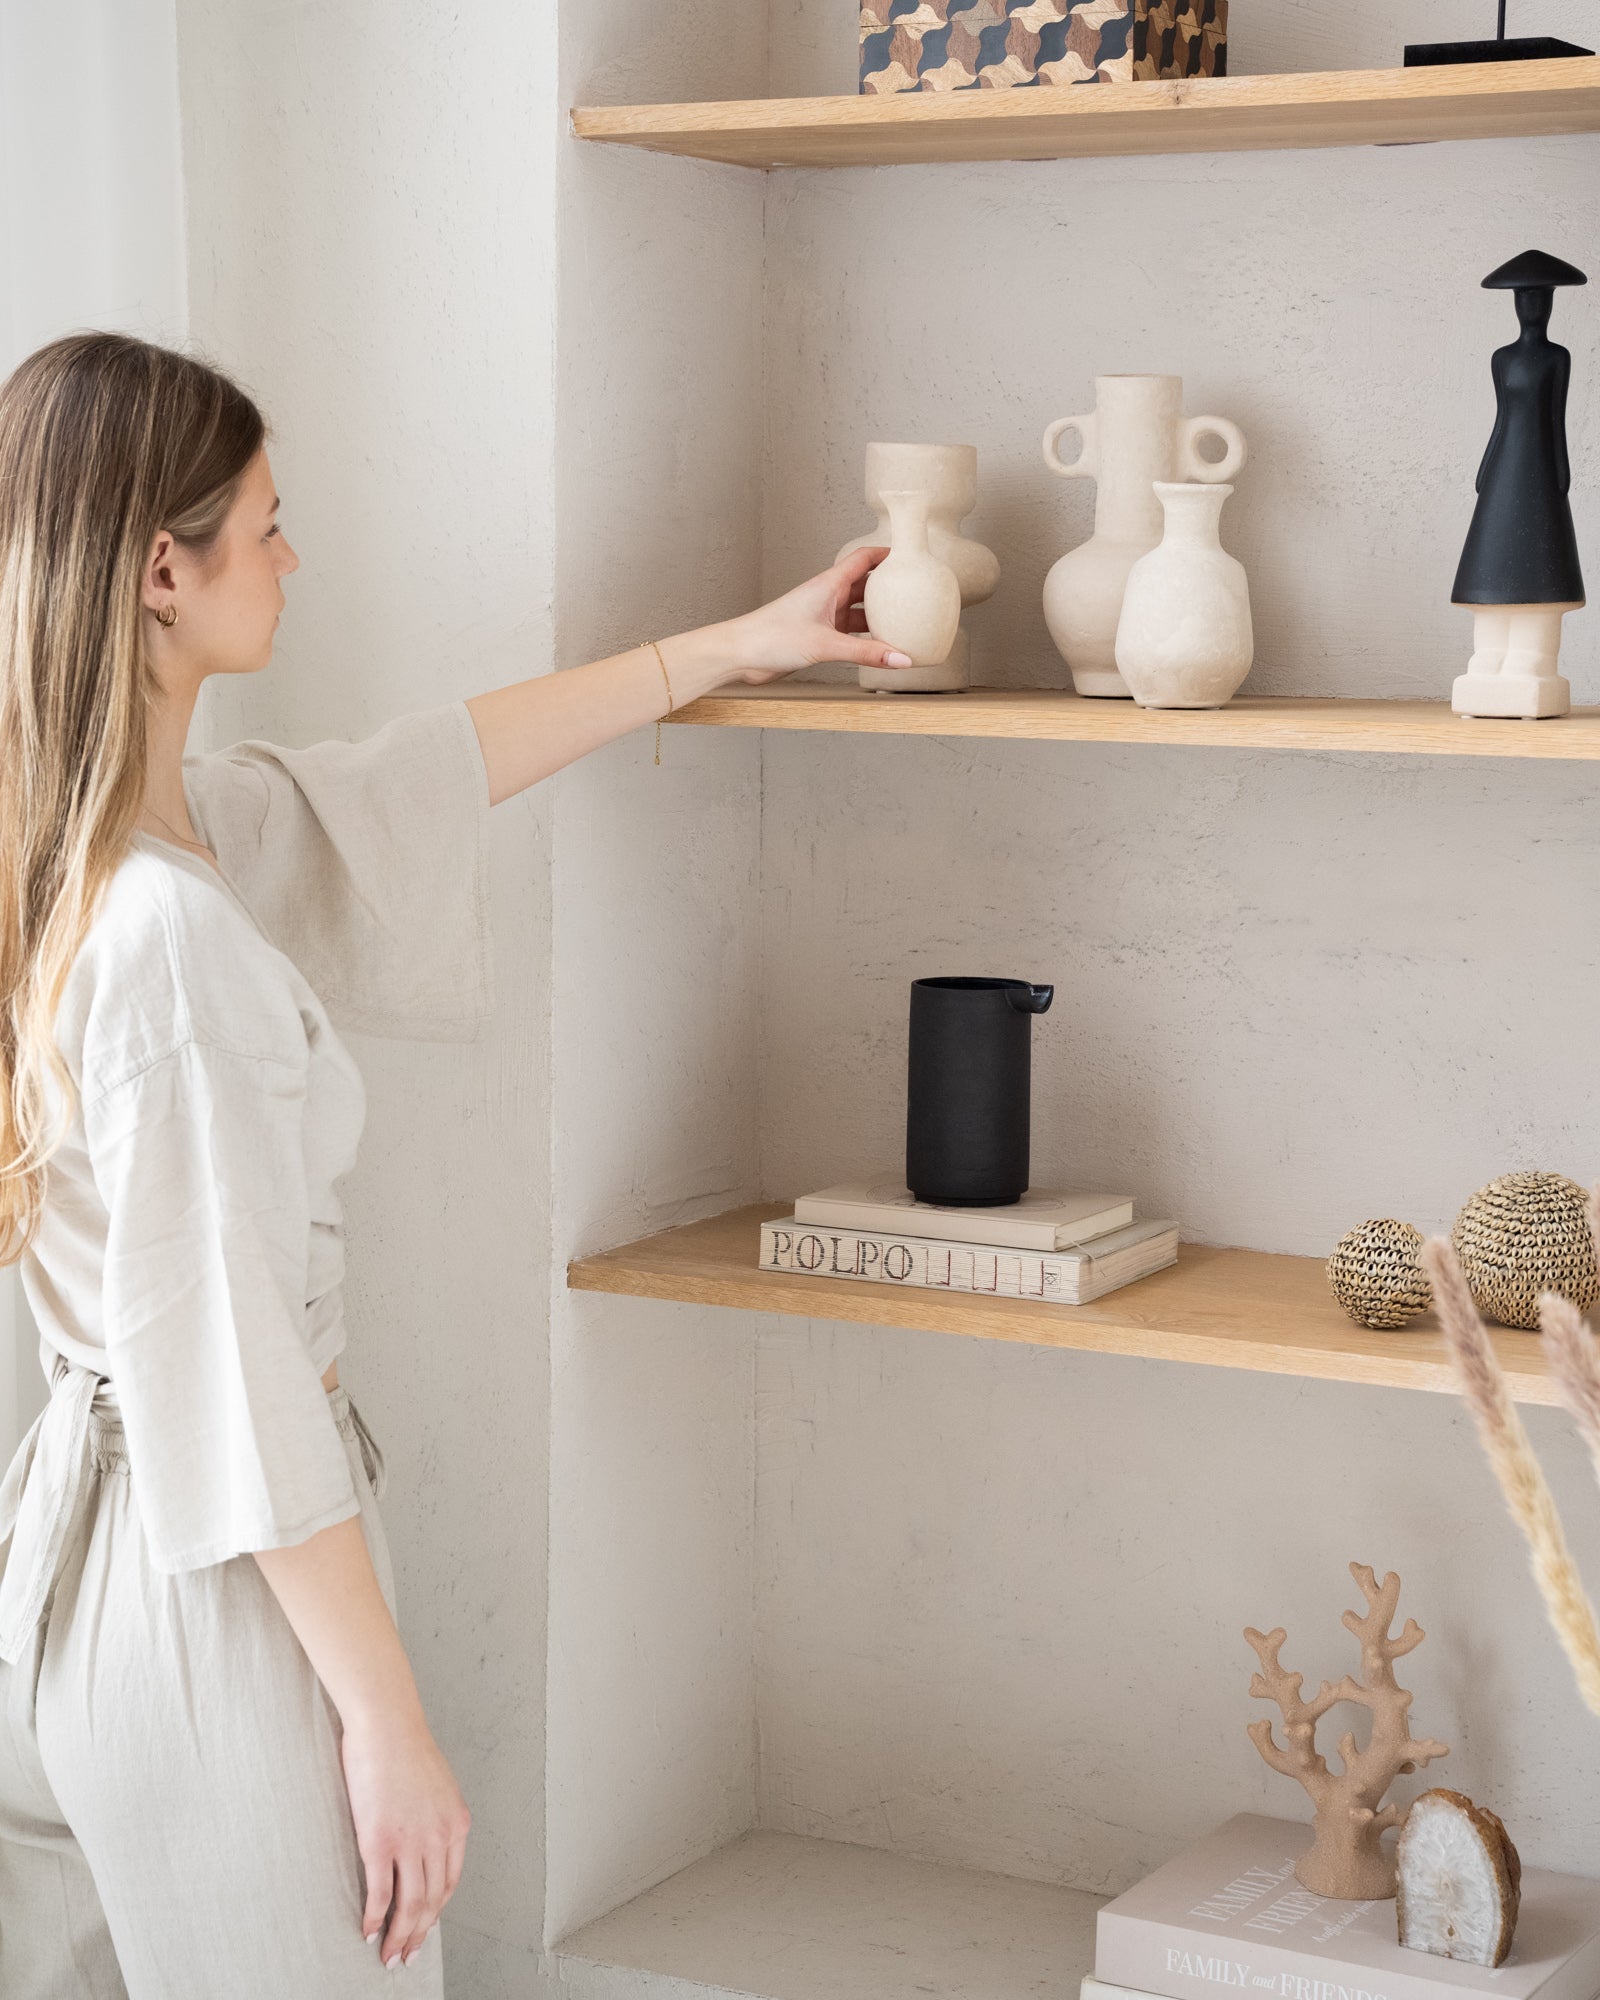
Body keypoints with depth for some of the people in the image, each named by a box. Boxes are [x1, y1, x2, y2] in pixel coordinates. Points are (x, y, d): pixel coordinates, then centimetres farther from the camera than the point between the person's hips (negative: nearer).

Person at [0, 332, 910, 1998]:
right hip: (203, 1595, -9)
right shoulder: (166, 934, -25)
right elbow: (226, 1373, -23)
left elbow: (413, 781, 17)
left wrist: (736, 646, 25)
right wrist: (390, 1725, -16)